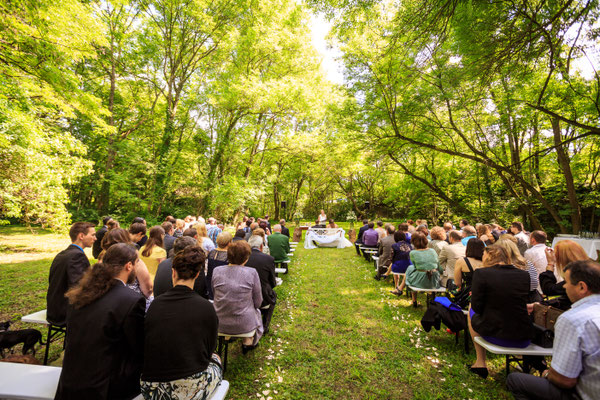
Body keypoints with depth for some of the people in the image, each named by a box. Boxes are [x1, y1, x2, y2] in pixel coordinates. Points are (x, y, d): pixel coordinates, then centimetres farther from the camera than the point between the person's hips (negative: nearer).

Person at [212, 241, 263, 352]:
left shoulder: (216, 271, -9)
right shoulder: (252, 273, -16)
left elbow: (215, 295, 6)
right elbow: (257, 303, -6)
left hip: (219, 323, 3)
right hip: (244, 325, -3)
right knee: (256, 311, 30)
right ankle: (248, 342, 33)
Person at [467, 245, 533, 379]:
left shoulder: (481, 273, -13)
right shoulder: (524, 275, 0)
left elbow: (477, 307, -9)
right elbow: (525, 303, 14)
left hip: (494, 335, -4)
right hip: (523, 340, 5)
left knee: (471, 311, 25)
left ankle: (480, 362, 27)